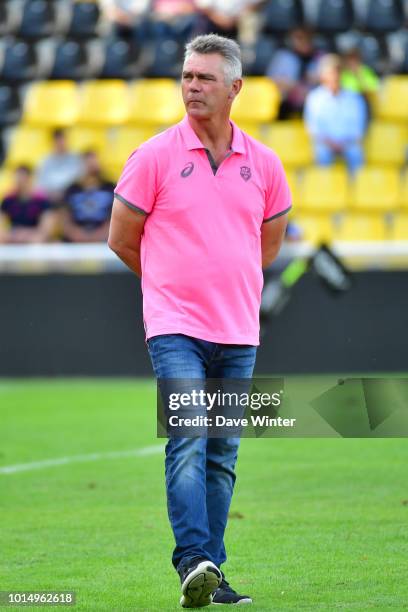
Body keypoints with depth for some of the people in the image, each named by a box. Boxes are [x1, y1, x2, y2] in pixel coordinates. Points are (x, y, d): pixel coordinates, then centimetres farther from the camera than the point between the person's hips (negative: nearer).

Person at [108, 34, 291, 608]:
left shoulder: (263, 163, 7)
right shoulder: (155, 157, -3)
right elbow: (121, 238, 6)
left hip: (239, 332, 4)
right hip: (175, 326, -4)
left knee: (223, 456, 6)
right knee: (188, 443, -17)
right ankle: (193, 561, -24)